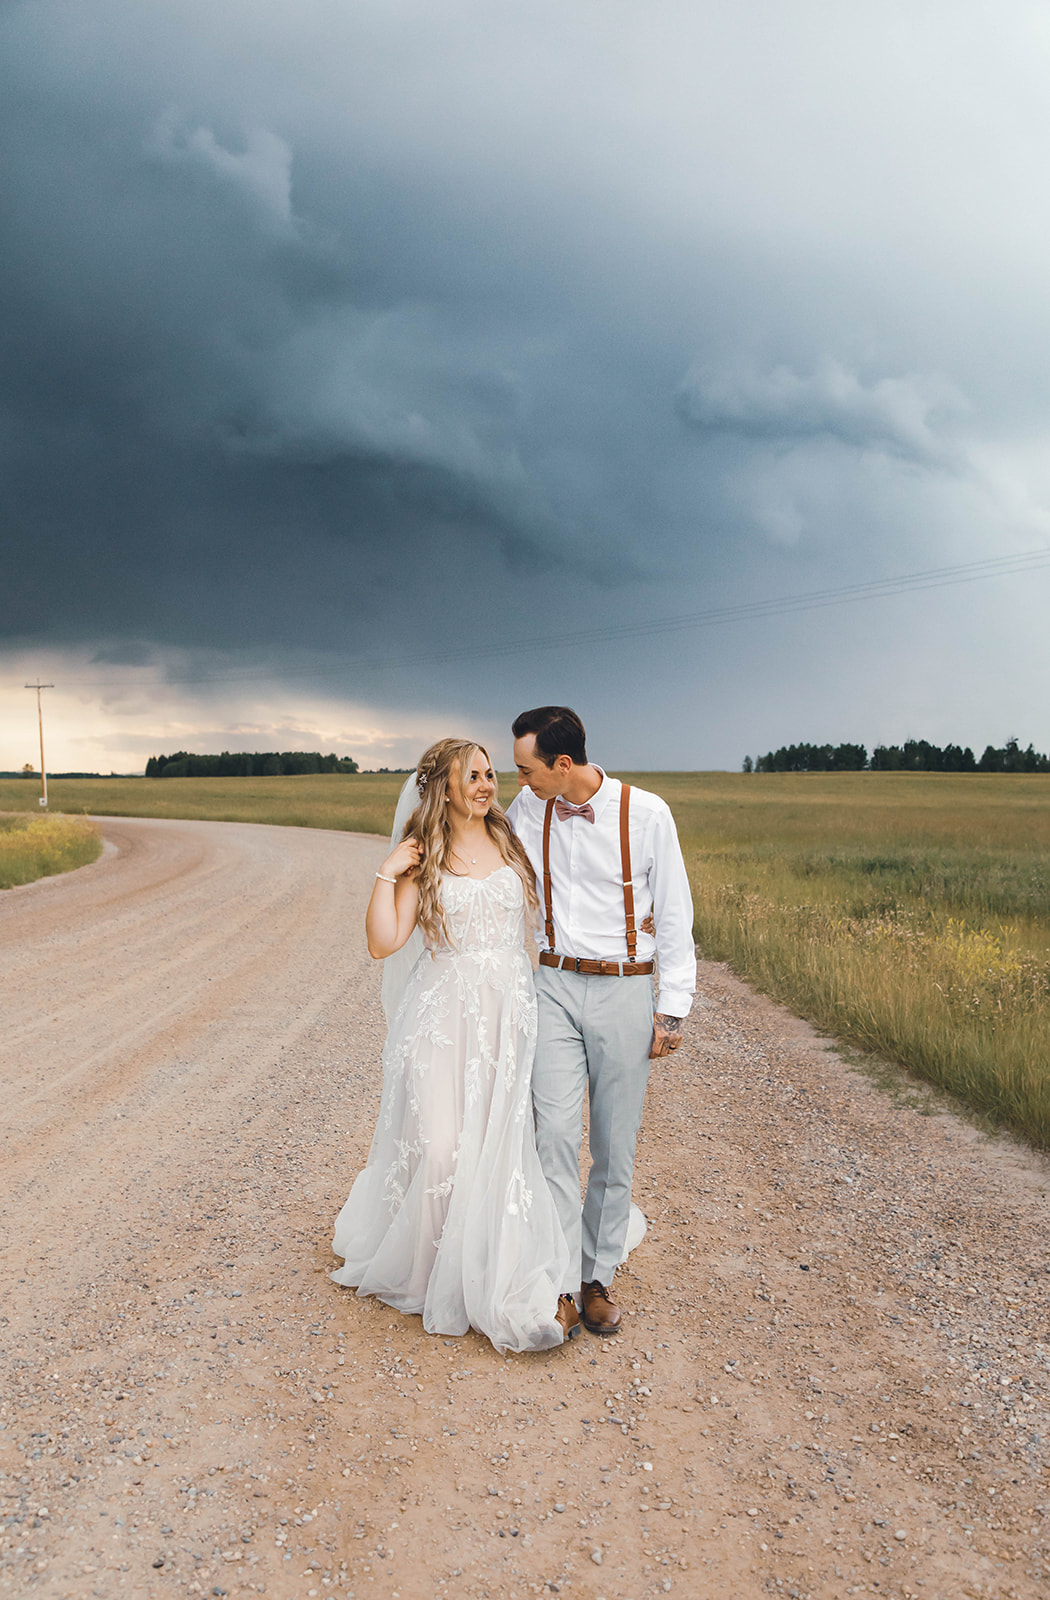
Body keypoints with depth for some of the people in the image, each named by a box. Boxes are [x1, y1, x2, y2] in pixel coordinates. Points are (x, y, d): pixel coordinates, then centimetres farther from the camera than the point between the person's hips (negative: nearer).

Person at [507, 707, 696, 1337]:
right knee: (557, 1131, -9)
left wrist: (672, 1008, -4)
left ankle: (599, 1276, 21)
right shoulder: (526, 810, 1)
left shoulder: (646, 814, -8)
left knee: (616, 1143, 6)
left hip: (625, 990, -2)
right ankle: (559, 1282, -1)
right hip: (554, 985, 2)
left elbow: (675, 916, -3)